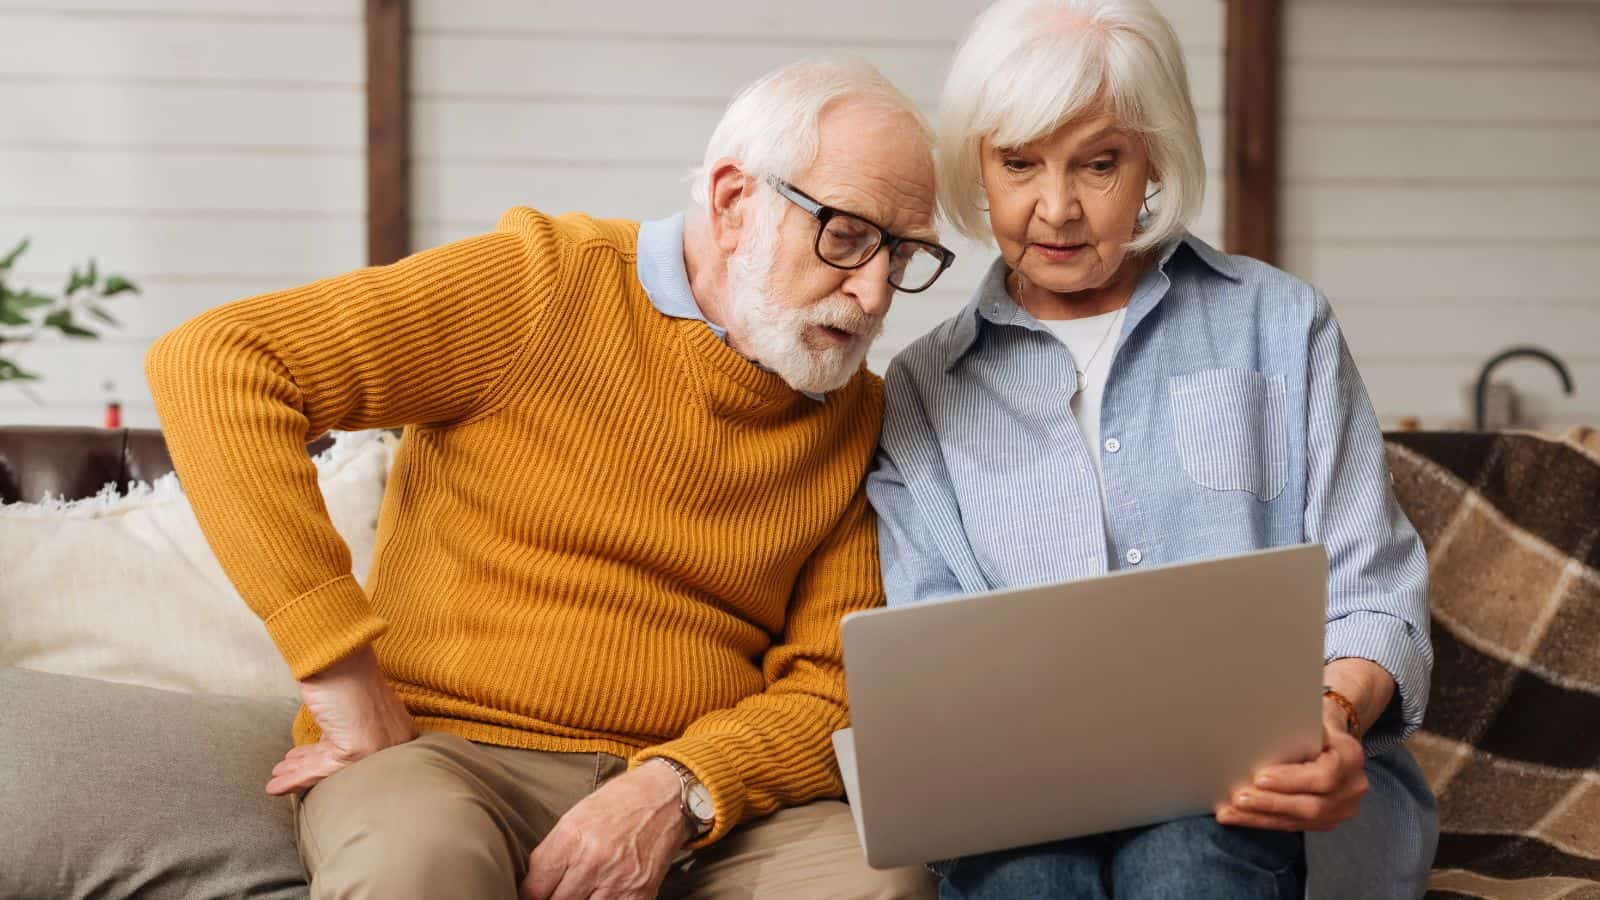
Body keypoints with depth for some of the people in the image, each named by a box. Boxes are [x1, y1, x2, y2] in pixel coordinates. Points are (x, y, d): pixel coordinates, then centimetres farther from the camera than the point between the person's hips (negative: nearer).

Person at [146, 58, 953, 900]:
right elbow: (214, 364, -10)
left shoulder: (856, 417, 10)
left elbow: (833, 686, 7)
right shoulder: (546, 286, -3)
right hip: (443, 756, -2)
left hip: (700, 804, 2)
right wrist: (343, 677, -13)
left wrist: (681, 791, -15)